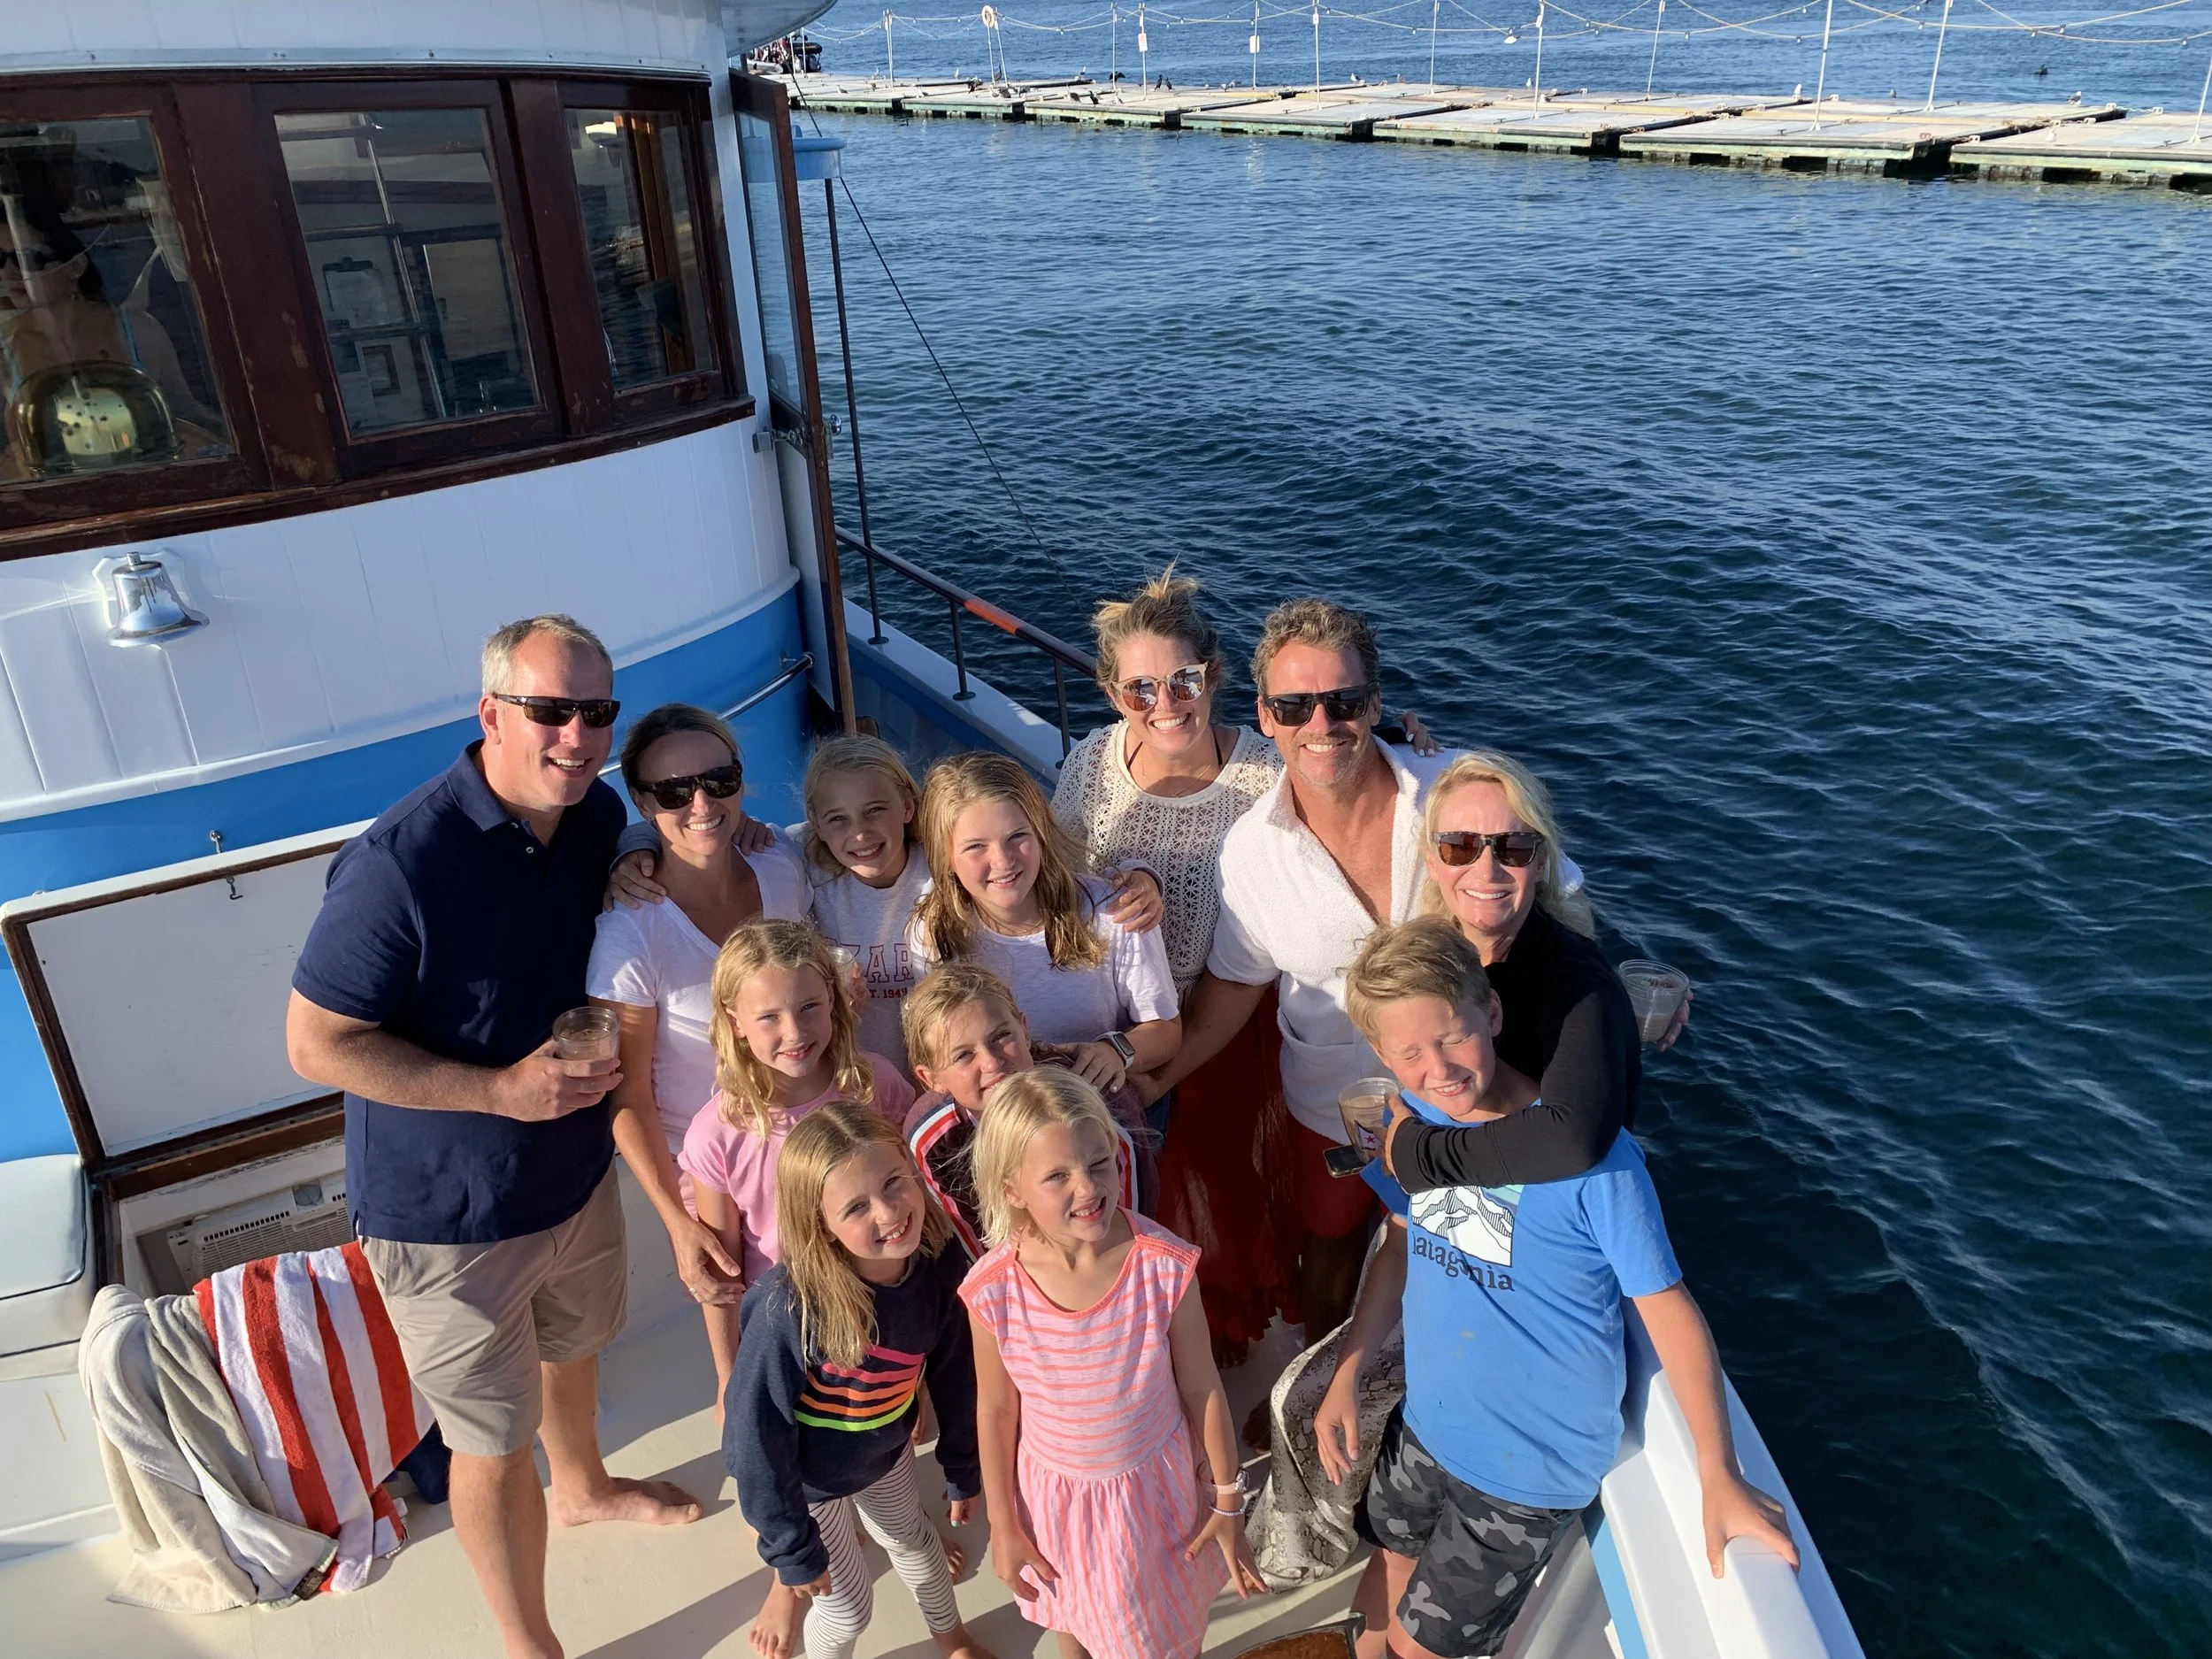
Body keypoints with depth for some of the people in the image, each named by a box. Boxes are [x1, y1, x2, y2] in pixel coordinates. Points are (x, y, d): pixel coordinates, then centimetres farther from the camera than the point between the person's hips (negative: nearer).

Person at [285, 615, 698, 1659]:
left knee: (572, 1345, 32)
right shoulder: (400, 863, -31)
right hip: (450, 1214, -7)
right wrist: (501, 1089, -28)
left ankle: (582, 1487, 62)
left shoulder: (599, 818, -9)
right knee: (494, 1444, 11)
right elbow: (317, 1044, -23)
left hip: (576, 1169, 7)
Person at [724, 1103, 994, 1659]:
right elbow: (757, 1432, -26)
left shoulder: (940, 1264, -26)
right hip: (805, 1475, -4)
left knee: (913, 1539, 29)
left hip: (884, 1447, 4)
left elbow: (955, 1376, -8)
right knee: (849, 1606, 16)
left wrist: (964, 1472, 5)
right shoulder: (788, 1308, -40)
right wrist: (793, 1549, -16)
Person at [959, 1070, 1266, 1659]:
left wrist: (1228, 1502, -3)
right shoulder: (993, 1291, -26)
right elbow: (996, 1411, -9)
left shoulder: (1165, 1265, -29)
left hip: (1155, 1483, -1)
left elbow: (1202, 1389, -14)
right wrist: (1003, 1526, 2)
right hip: (1055, 1493, 1)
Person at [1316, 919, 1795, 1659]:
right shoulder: (1410, 1120, -11)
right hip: (1425, 1423, 5)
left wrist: (1719, 1476, -20)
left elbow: (1669, 1311, -19)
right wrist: (1345, 1377, 0)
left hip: (1533, 1465, -5)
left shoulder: (1592, 1154, -28)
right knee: (1382, 1596, 25)